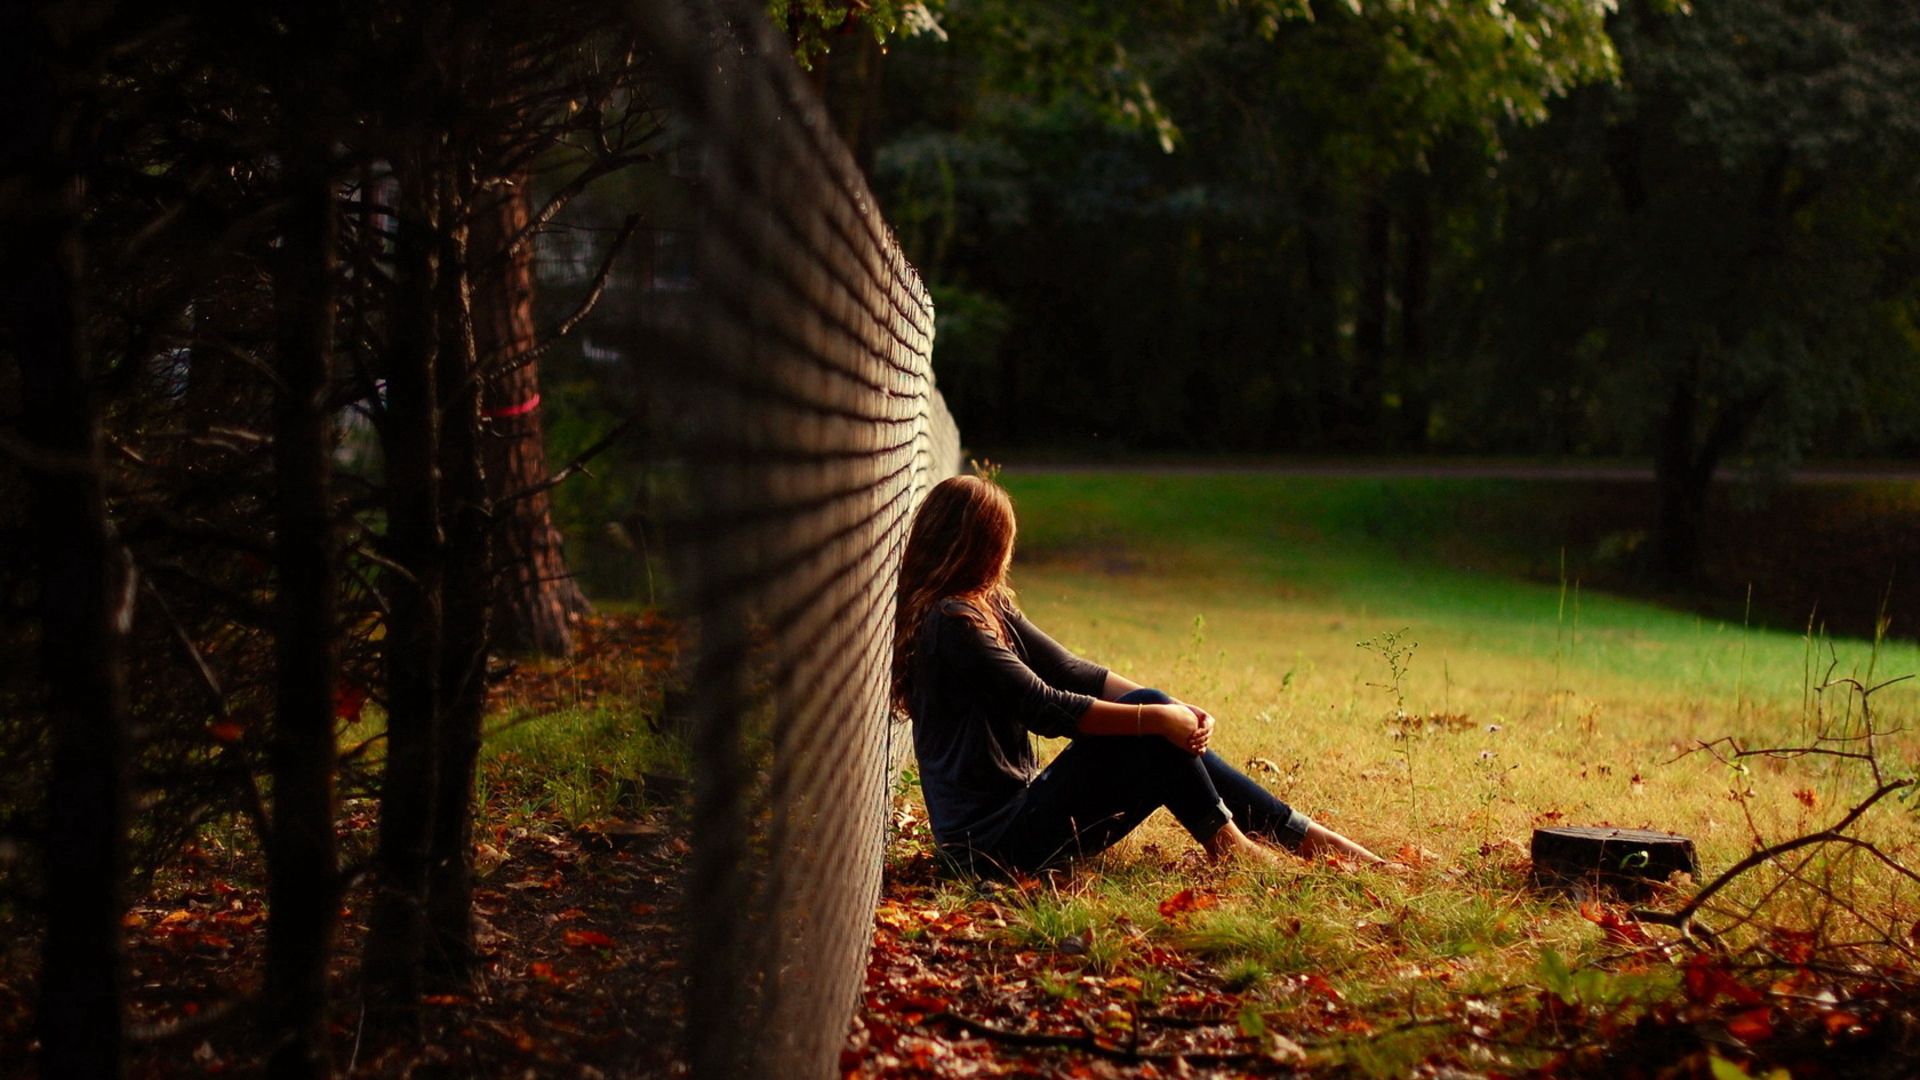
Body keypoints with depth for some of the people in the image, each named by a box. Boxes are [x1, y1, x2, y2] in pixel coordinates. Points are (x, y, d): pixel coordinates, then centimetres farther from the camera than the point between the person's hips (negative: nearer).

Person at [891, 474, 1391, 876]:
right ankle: (1224, 842, -4)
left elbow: (1071, 671, 9)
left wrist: (1173, 710, -5)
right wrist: (1154, 716, -17)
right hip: (996, 839, -9)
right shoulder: (951, 621, -17)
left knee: (1175, 743, 4)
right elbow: (1044, 707, -21)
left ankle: (1307, 836, 6)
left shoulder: (988, 606, 14)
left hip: (1017, 810, 9)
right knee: (1150, 734, -16)